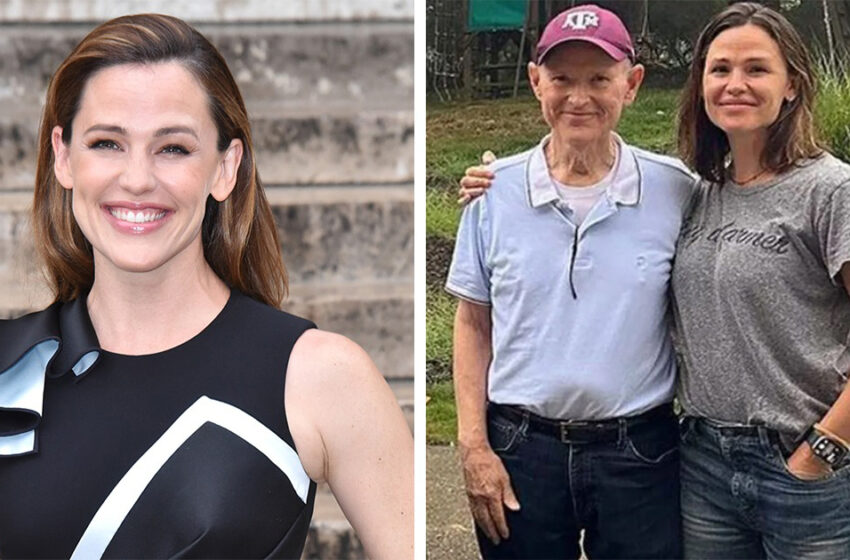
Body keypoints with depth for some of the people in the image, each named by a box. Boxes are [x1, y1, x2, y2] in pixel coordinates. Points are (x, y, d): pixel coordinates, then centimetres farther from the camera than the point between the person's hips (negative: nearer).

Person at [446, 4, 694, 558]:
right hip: (520, 449, 1)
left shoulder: (676, 190, -4)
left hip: (639, 450, 0)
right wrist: (473, 445, -2)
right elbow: (473, 325, 4)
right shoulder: (496, 190, -2)